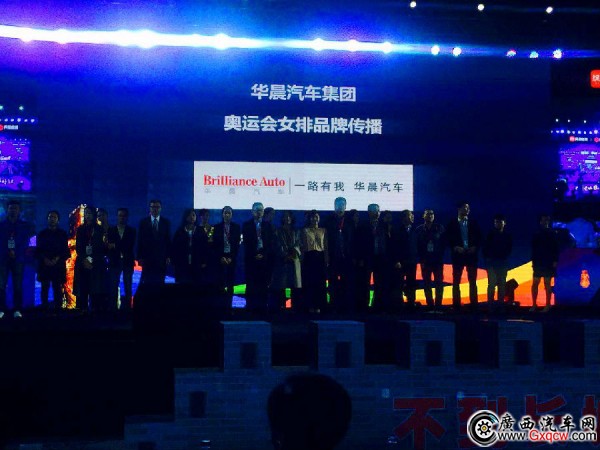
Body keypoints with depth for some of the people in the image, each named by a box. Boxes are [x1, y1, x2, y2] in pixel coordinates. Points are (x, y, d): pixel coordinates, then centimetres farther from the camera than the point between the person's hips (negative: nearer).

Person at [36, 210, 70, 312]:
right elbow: (38, 250, 9)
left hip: (58, 264, -1)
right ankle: (44, 308, -2)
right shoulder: (42, 234, 14)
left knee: (58, 287, -6)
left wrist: (57, 259, -10)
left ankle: (58, 308, -7)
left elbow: (66, 250, 6)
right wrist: (45, 259, -8)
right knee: (45, 287, -3)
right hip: (44, 264, 1)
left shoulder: (62, 234, 11)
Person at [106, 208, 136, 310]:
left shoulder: (132, 231, 8)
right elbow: (109, 246, 3)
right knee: (113, 287, -4)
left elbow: (130, 245, -5)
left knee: (128, 287, -3)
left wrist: (115, 246, -10)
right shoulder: (111, 230, 11)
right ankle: (112, 308, -3)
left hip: (128, 262, 0)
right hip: (114, 262, 0)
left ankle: (127, 308, -1)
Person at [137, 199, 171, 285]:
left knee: (160, 283, -1)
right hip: (147, 258, 0)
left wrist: (168, 256, -1)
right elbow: (140, 241, 4)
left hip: (161, 258, 0)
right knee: (147, 282, -1)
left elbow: (168, 240, 6)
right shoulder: (143, 222, 5)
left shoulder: (166, 222, 6)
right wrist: (140, 257, -2)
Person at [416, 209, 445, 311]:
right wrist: (421, 260, -4)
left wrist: (441, 257, -6)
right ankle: (430, 306, 6)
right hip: (425, 260, 1)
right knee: (427, 284, 1)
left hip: (438, 260, 0)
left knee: (439, 283, -4)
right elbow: (418, 246, 3)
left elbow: (443, 244, 3)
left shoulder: (439, 228, 5)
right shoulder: (419, 229, 5)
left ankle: (438, 306, -1)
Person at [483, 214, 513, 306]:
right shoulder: (490, 234, -1)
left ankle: (501, 303, 8)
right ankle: (490, 304, -6)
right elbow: (485, 248, 2)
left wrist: (505, 257, 2)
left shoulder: (507, 235, 4)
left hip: (503, 263, 2)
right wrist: (487, 258, -4)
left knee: (502, 284, 3)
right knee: (492, 283, -7)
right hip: (492, 262, -2)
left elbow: (509, 248, 11)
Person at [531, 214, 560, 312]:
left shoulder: (552, 234, 2)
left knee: (547, 284, 0)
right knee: (535, 283, 0)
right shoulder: (537, 234, 6)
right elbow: (533, 248, 8)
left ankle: (547, 306, 3)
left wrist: (555, 261, -7)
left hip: (549, 263, -2)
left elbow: (556, 249, 0)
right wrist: (533, 260, 1)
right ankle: (534, 305, 6)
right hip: (538, 262, 2)